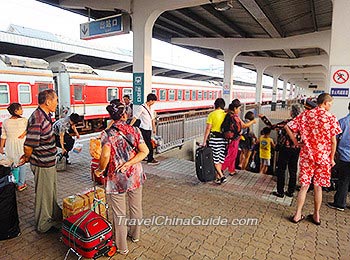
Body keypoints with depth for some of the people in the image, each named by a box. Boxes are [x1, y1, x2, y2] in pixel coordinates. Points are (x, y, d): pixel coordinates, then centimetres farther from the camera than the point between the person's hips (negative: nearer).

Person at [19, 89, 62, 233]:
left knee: (52, 191, 25)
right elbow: (28, 146, -28)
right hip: (42, 164, -9)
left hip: (49, 162, 9)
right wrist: (27, 158, -8)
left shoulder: (45, 116, 4)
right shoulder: (38, 120, -28)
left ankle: (54, 214, 46)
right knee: (44, 194, 9)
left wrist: (28, 156, 14)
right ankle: (44, 225, 29)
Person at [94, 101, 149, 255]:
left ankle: (122, 247, 29)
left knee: (119, 214, 13)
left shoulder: (107, 134, -12)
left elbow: (105, 156, -23)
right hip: (135, 176, 3)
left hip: (116, 179, -3)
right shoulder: (134, 130, -4)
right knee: (136, 208, 23)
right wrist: (128, 164, -13)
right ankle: (135, 235, 46)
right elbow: (144, 151, -12)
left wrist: (100, 170, -6)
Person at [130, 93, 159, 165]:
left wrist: (154, 128, 19)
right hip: (144, 129, -7)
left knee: (147, 144, 13)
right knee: (149, 145, -5)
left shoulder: (151, 108, 11)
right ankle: (150, 160, 5)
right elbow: (135, 117, -15)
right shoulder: (142, 107, -12)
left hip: (149, 129, 7)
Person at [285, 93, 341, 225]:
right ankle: (316, 215, 24)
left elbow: (287, 127, -3)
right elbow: (333, 141, -6)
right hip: (323, 157, -1)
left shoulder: (305, 114, 1)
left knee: (304, 185, 9)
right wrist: (332, 158, 3)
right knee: (318, 186, 11)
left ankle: (297, 215, 11)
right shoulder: (331, 118, -5)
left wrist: (296, 142, 3)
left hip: (307, 155, 1)